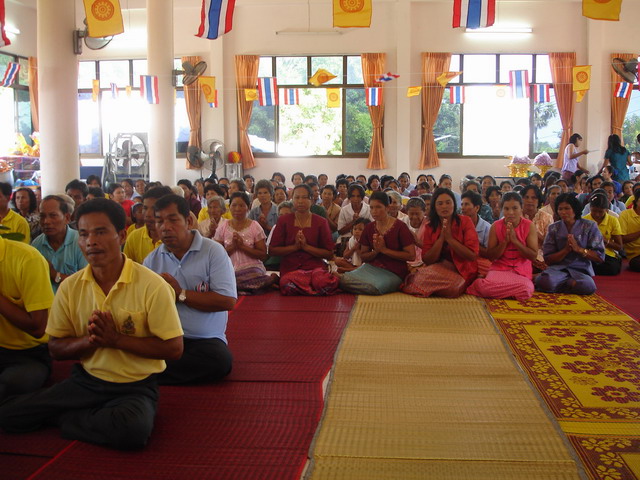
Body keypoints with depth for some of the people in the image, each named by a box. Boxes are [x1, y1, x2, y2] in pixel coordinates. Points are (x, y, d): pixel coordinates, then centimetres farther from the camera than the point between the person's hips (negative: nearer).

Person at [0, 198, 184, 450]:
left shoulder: (152, 286, -13)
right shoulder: (69, 287, 1)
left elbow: (174, 348, -12)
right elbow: (55, 348, 6)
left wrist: (114, 338, -18)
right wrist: (90, 340, -16)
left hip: (136, 386, -3)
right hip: (85, 381, 3)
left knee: (132, 429, -36)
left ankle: (66, 418, -6)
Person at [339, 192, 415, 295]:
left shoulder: (400, 227, -6)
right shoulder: (369, 228, 9)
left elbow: (411, 256, -11)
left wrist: (385, 250, -14)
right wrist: (376, 251, -8)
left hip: (393, 273, -3)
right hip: (372, 267, 4)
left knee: (372, 287, -34)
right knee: (344, 280, -24)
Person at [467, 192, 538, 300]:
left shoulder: (529, 226, -1)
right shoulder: (496, 226, 1)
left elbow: (533, 256, -5)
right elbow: (490, 256, 1)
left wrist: (515, 240, -15)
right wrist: (505, 241, -13)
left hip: (521, 270, 1)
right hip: (500, 268, -1)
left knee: (526, 290, -35)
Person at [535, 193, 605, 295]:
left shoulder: (589, 226, 5)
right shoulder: (553, 228, 9)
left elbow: (600, 257, 1)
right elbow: (548, 260, 4)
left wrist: (579, 249, -11)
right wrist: (566, 250, -10)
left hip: (581, 269, 0)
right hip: (558, 268, 0)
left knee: (588, 286, -37)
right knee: (545, 281, -36)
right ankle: (571, 283, -9)